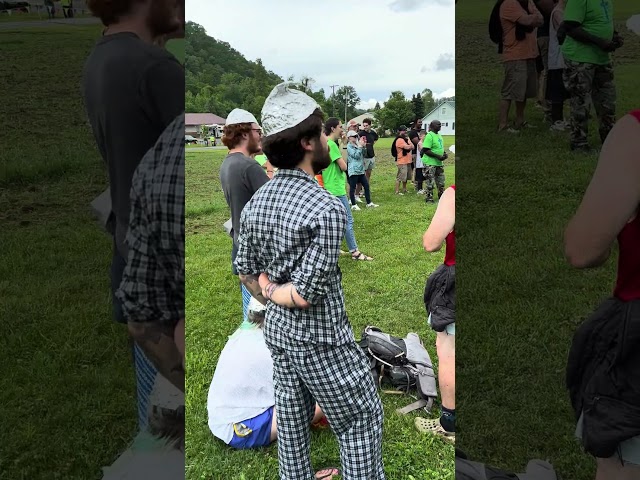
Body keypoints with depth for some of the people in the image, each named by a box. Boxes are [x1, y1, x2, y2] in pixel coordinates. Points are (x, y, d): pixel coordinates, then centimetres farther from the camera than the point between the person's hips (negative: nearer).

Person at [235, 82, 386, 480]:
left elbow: (247, 271, 6)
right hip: (322, 340, -7)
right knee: (362, 419, 13)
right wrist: (275, 292, -8)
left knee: (292, 418, 23)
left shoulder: (257, 202, -2)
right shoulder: (327, 209, -25)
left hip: (278, 332, 8)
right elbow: (308, 292, -24)